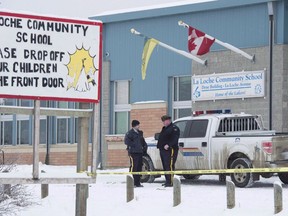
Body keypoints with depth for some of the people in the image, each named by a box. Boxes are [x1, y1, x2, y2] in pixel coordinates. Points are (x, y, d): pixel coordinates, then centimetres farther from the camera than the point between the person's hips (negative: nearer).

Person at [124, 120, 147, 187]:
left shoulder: (140, 133, 20)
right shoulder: (129, 133, -5)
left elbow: (143, 141, 30)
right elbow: (126, 141, -17)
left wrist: (144, 146, 14)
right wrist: (133, 145, -17)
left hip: (140, 152, 8)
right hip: (133, 152, -8)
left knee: (139, 168, 8)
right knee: (133, 167, -12)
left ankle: (137, 183, 14)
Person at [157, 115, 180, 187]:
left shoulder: (174, 128, -7)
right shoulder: (164, 128, 23)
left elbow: (175, 139, -17)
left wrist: (168, 145, -28)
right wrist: (159, 145, 14)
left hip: (170, 150, -10)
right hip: (163, 150, 10)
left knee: (169, 166, -14)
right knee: (165, 166, 11)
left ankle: (170, 182, -17)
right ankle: (167, 181, 16)